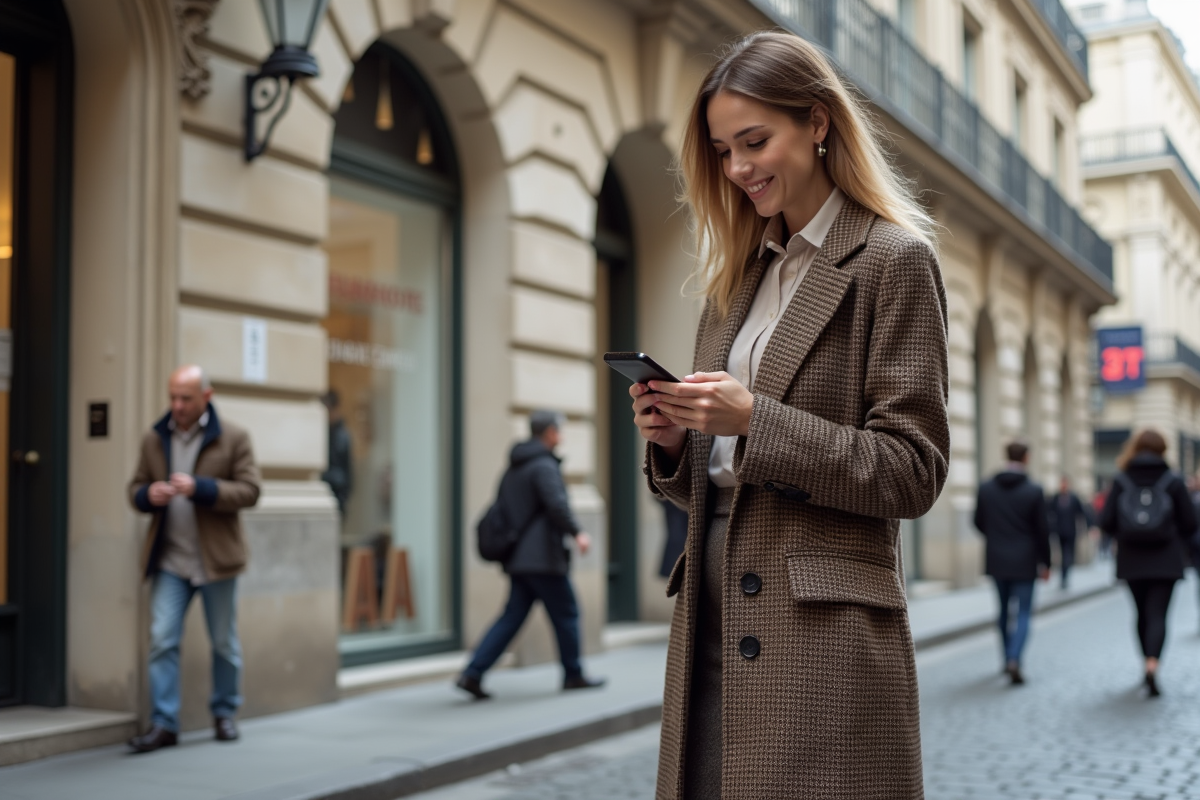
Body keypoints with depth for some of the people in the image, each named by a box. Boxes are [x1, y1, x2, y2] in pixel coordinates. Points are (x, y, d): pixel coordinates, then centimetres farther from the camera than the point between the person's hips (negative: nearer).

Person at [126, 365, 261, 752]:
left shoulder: (233, 438, -3)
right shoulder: (154, 439, 8)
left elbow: (249, 491, -9)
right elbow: (136, 488, 14)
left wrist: (200, 488, -22)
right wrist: (148, 495, -11)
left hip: (216, 559, -2)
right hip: (169, 560, 2)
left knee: (224, 642, 9)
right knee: (162, 640, -5)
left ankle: (224, 713, 25)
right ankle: (163, 724, 1)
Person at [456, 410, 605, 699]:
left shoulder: (514, 466, 17)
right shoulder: (545, 465, -12)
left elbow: (501, 509, 22)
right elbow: (557, 504, -26)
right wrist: (577, 533, -23)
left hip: (518, 556, 9)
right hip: (543, 556, -9)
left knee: (512, 616, 7)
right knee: (566, 613, 6)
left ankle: (473, 673, -1)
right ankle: (573, 675, 17)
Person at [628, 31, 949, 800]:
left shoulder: (894, 261, -4)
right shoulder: (736, 276, 17)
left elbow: (913, 471, -9)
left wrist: (756, 419, -17)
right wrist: (672, 441, -2)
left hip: (823, 628, -6)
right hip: (714, 624, 6)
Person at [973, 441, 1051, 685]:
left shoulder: (986, 488, -3)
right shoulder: (1034, 491, -11)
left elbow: (979, 522, 5)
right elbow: (1042, 530, -7)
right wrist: (1045, 563, 4)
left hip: (997, 561, 3)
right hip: (1024, 562, -3)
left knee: (1004, 609, 18)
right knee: (1023, 612, 2)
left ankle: (1008, 658, 25)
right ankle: (1014, 660, -16)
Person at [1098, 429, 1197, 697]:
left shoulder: (1122, 480, 1)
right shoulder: (1173, 481, -1)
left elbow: (1106, 522, -4)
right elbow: (1190, 523, 0)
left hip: (1131, 561, 2)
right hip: (1166, 562, -2)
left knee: (1143, 614, 16)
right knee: (1158, 615, -3)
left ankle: (1149, 665, 26)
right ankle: (1153, 666, -22)